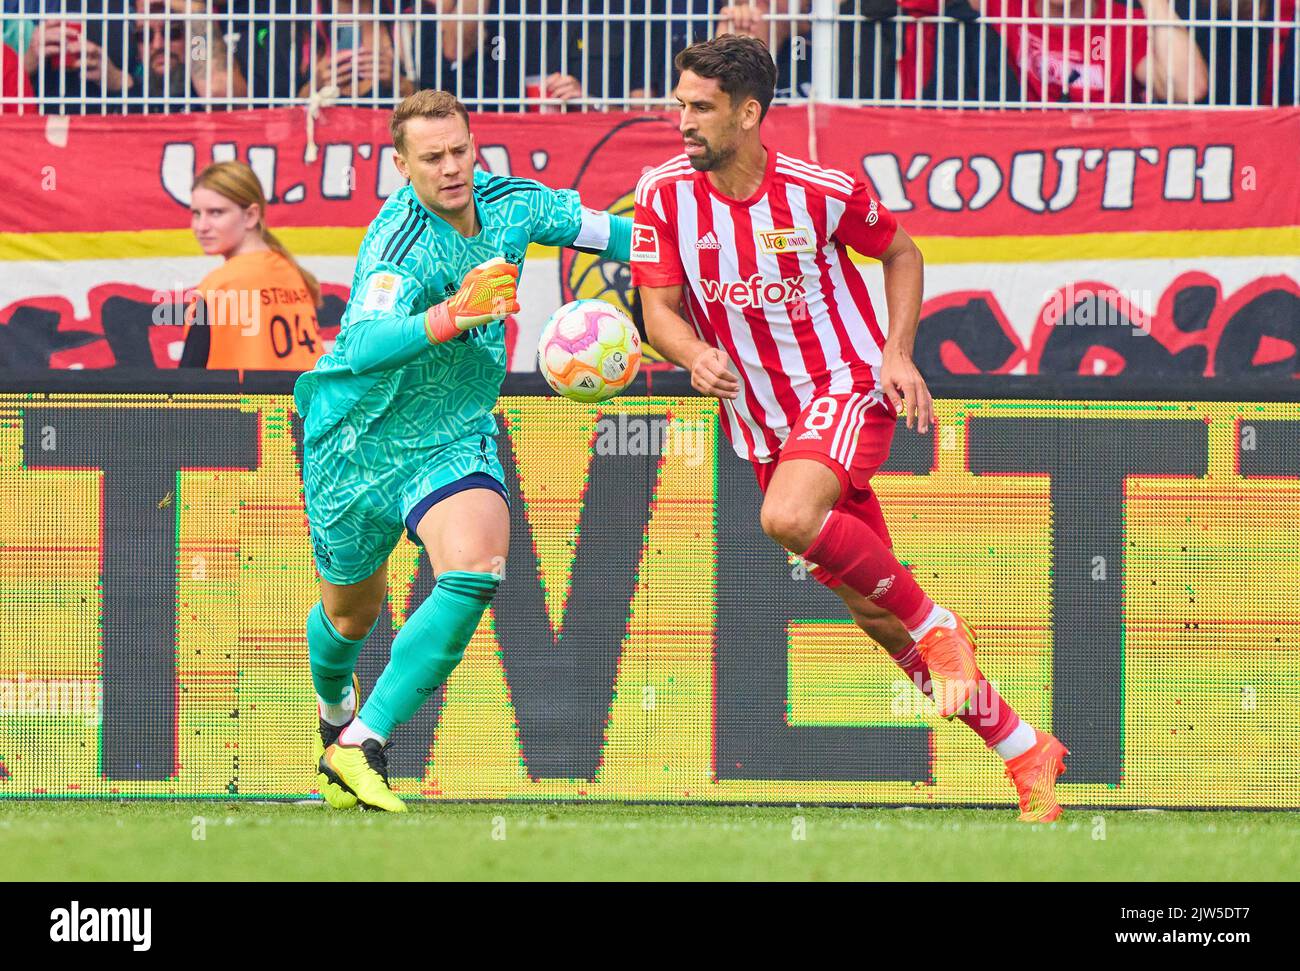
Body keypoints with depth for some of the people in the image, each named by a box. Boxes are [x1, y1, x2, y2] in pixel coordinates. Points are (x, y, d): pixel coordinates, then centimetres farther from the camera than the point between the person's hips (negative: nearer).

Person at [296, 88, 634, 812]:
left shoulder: (510, 203, -9)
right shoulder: (398, 242, -28)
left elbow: (607, 231, 10)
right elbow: (365, 346, -45)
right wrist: (450, 315, -59)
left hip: (456, 440, 3)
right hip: (360, 441, -3)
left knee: (477, 567, -25)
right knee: (351, 613, 14)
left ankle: (358, 748, -21)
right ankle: (335, 711, 52)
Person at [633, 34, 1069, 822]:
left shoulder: (822, 191, -13)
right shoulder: (666, 196, -5)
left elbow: (902, 254, 5)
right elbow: (659, 310, -4)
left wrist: (898, 353, -8)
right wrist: (697, 358, -25)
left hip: (846, 388, -5)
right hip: (761, 421, 5)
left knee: (789, 518, -35)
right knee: (874, 615, 5)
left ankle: (935, 623, -12)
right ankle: (1028, 754, 16)